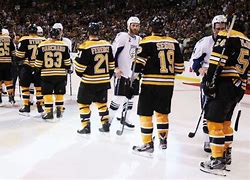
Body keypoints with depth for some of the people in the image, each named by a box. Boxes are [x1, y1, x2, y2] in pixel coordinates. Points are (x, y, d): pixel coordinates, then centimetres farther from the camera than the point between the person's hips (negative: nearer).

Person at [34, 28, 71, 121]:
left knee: (47, 93, 5)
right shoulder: (64, 45, -2)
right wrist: (67, 68, 21)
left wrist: (38, 69, 16)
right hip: (61, 74, 1)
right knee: (59, 93, 13)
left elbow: (39, 62, -1)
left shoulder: (42, 45, -4)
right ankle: (59, 111, 19)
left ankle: (49, 113, 3)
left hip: (47, 74, -1)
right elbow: (67, 61, 3)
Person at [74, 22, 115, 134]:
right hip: (104, 81, 5)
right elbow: (111, 65, 8)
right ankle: (105, 125, 20)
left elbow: (79, 66, -11)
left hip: (89, 82, -5)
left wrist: (81, 74, 10)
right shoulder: (107, 45, 1)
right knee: (102, 102, 20)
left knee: (84, 103, 10)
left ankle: (86, 126, 10)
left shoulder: (85, 47, -16)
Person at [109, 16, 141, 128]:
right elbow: (112, 52, -15)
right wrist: (116, 68, -21)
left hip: (134, 74, 8)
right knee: (119, 99, -7)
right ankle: (109, 119, 7)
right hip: (122, 73, -8)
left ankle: (124, 118, 27)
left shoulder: (139, 39, 13)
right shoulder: (122, 36, -10)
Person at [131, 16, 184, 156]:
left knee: (146, 114, 3)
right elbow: (179, 66, 11)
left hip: (150, 84, -5)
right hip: (168, 84, 5)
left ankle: (148, 145, 4)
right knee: (162, 112, 19)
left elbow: (138, 65, -10)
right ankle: (163, 140, 27)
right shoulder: (174, 42, 7)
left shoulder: (146, 42, -7)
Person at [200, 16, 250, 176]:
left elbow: (217, 60, -15)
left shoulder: (227, 36, -2)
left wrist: (210, 82, -15)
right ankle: (226, 154, 31)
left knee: (214, 121, -6)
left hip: (225, 86, -8)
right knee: (225, 121, 21)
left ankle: (218, 161, -5)